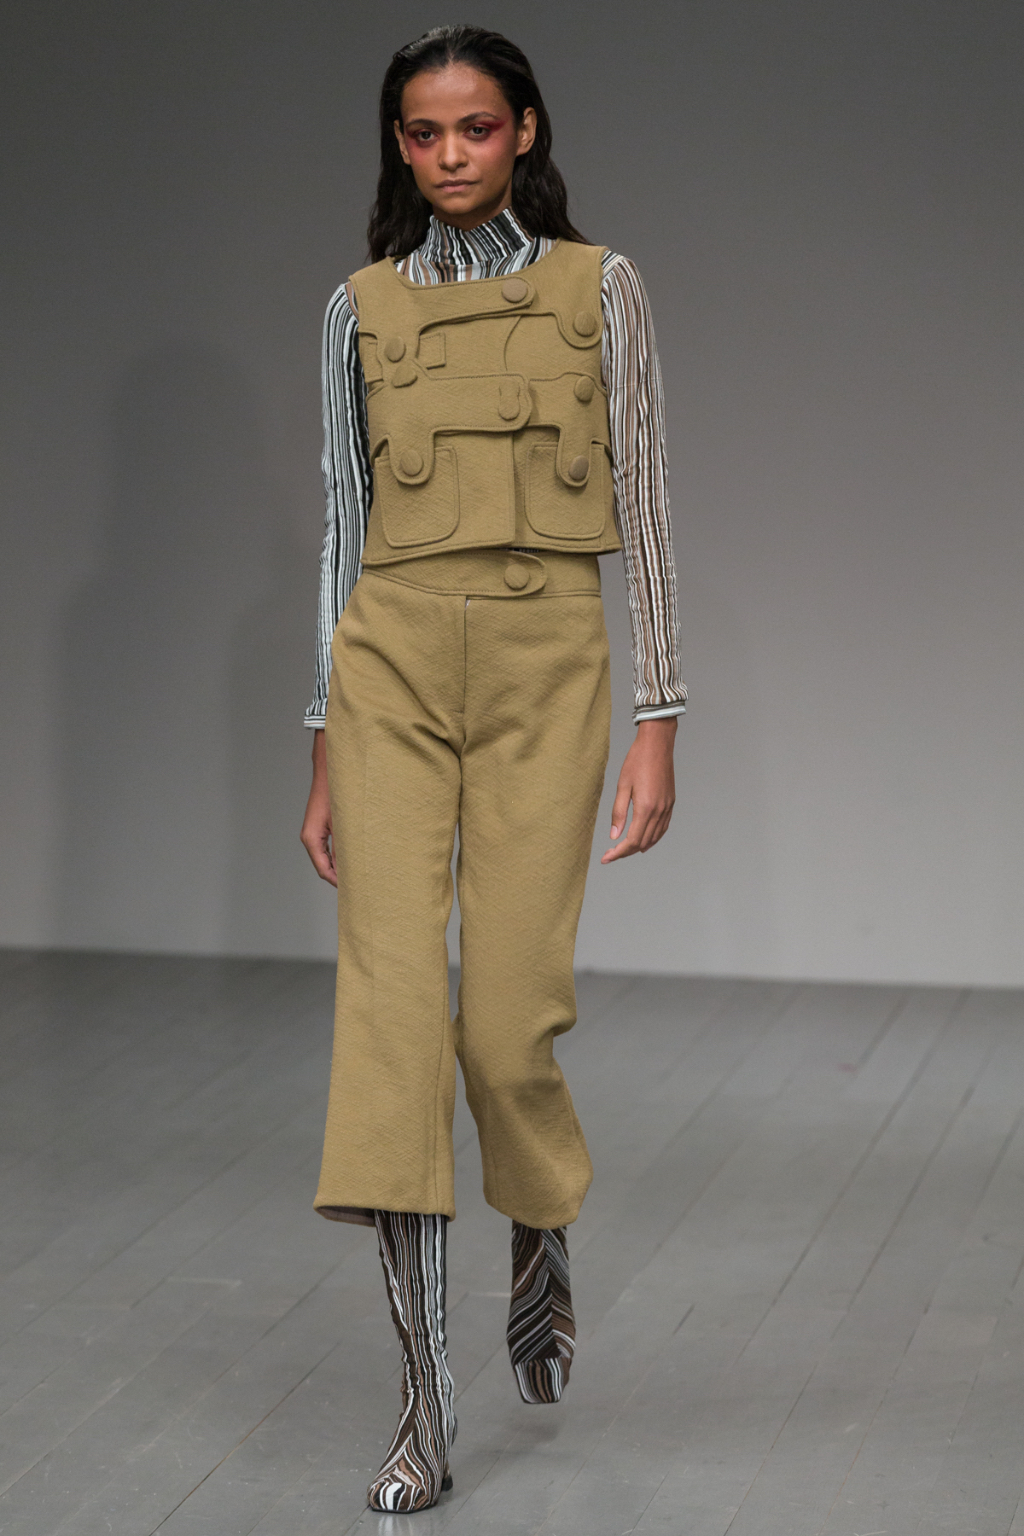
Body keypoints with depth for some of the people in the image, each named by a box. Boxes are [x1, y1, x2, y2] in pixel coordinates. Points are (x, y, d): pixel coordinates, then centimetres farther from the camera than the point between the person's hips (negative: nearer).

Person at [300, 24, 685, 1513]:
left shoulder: (599, 290, 6)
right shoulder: (362, 309, 11)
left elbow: (643, 512, 4)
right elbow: (346, 528, 13)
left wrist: (659, 725, -3)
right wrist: (326, 753, 10)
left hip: (547, 665, -1)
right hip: (392, 663, 2)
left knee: (511, 1016, -3)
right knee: (392, 996, -9)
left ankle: (544, 1250, 31)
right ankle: (427, 1398, -5)